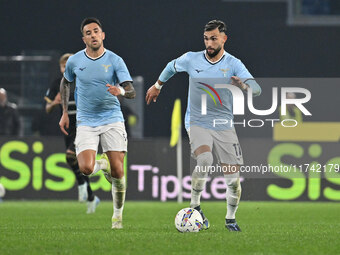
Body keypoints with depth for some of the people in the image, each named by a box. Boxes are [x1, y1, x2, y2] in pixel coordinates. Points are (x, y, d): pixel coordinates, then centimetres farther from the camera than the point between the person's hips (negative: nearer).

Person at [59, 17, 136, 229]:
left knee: (118, 172, -8)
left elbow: (132, 91, -9)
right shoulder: (74, 61, 3)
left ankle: (118, 215, 13)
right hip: (86, 122, 1)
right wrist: (65, 112, 17)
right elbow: (66, 82, 23)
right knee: (86, 169, -19)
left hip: (112, 119, -1)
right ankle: (102, 164, 18)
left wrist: (121, 91, -32)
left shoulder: (115, 60, -3)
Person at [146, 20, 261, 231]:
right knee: (204, 160, -29)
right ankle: (195, 206, -11)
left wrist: (244, 86, -39)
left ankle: (231, 218, 19)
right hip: (197, 123, -1)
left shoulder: (233, 64, -5)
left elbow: (256, 88, -17)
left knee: (234, 176, -4)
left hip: (224, 126, 1)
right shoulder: (191, 59, 0)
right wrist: (157, 86, 33)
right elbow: (172, 66, 22)